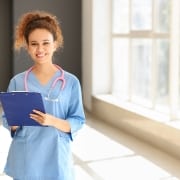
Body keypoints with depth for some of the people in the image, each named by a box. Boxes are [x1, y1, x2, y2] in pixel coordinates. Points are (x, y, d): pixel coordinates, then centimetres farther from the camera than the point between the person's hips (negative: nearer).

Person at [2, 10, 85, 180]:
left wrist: (53, 121, -19)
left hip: (56, 159, -1)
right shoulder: (17, 82, 1)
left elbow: (78, 122, -3)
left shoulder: (71, 82, -3)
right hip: (25, 160, 1)